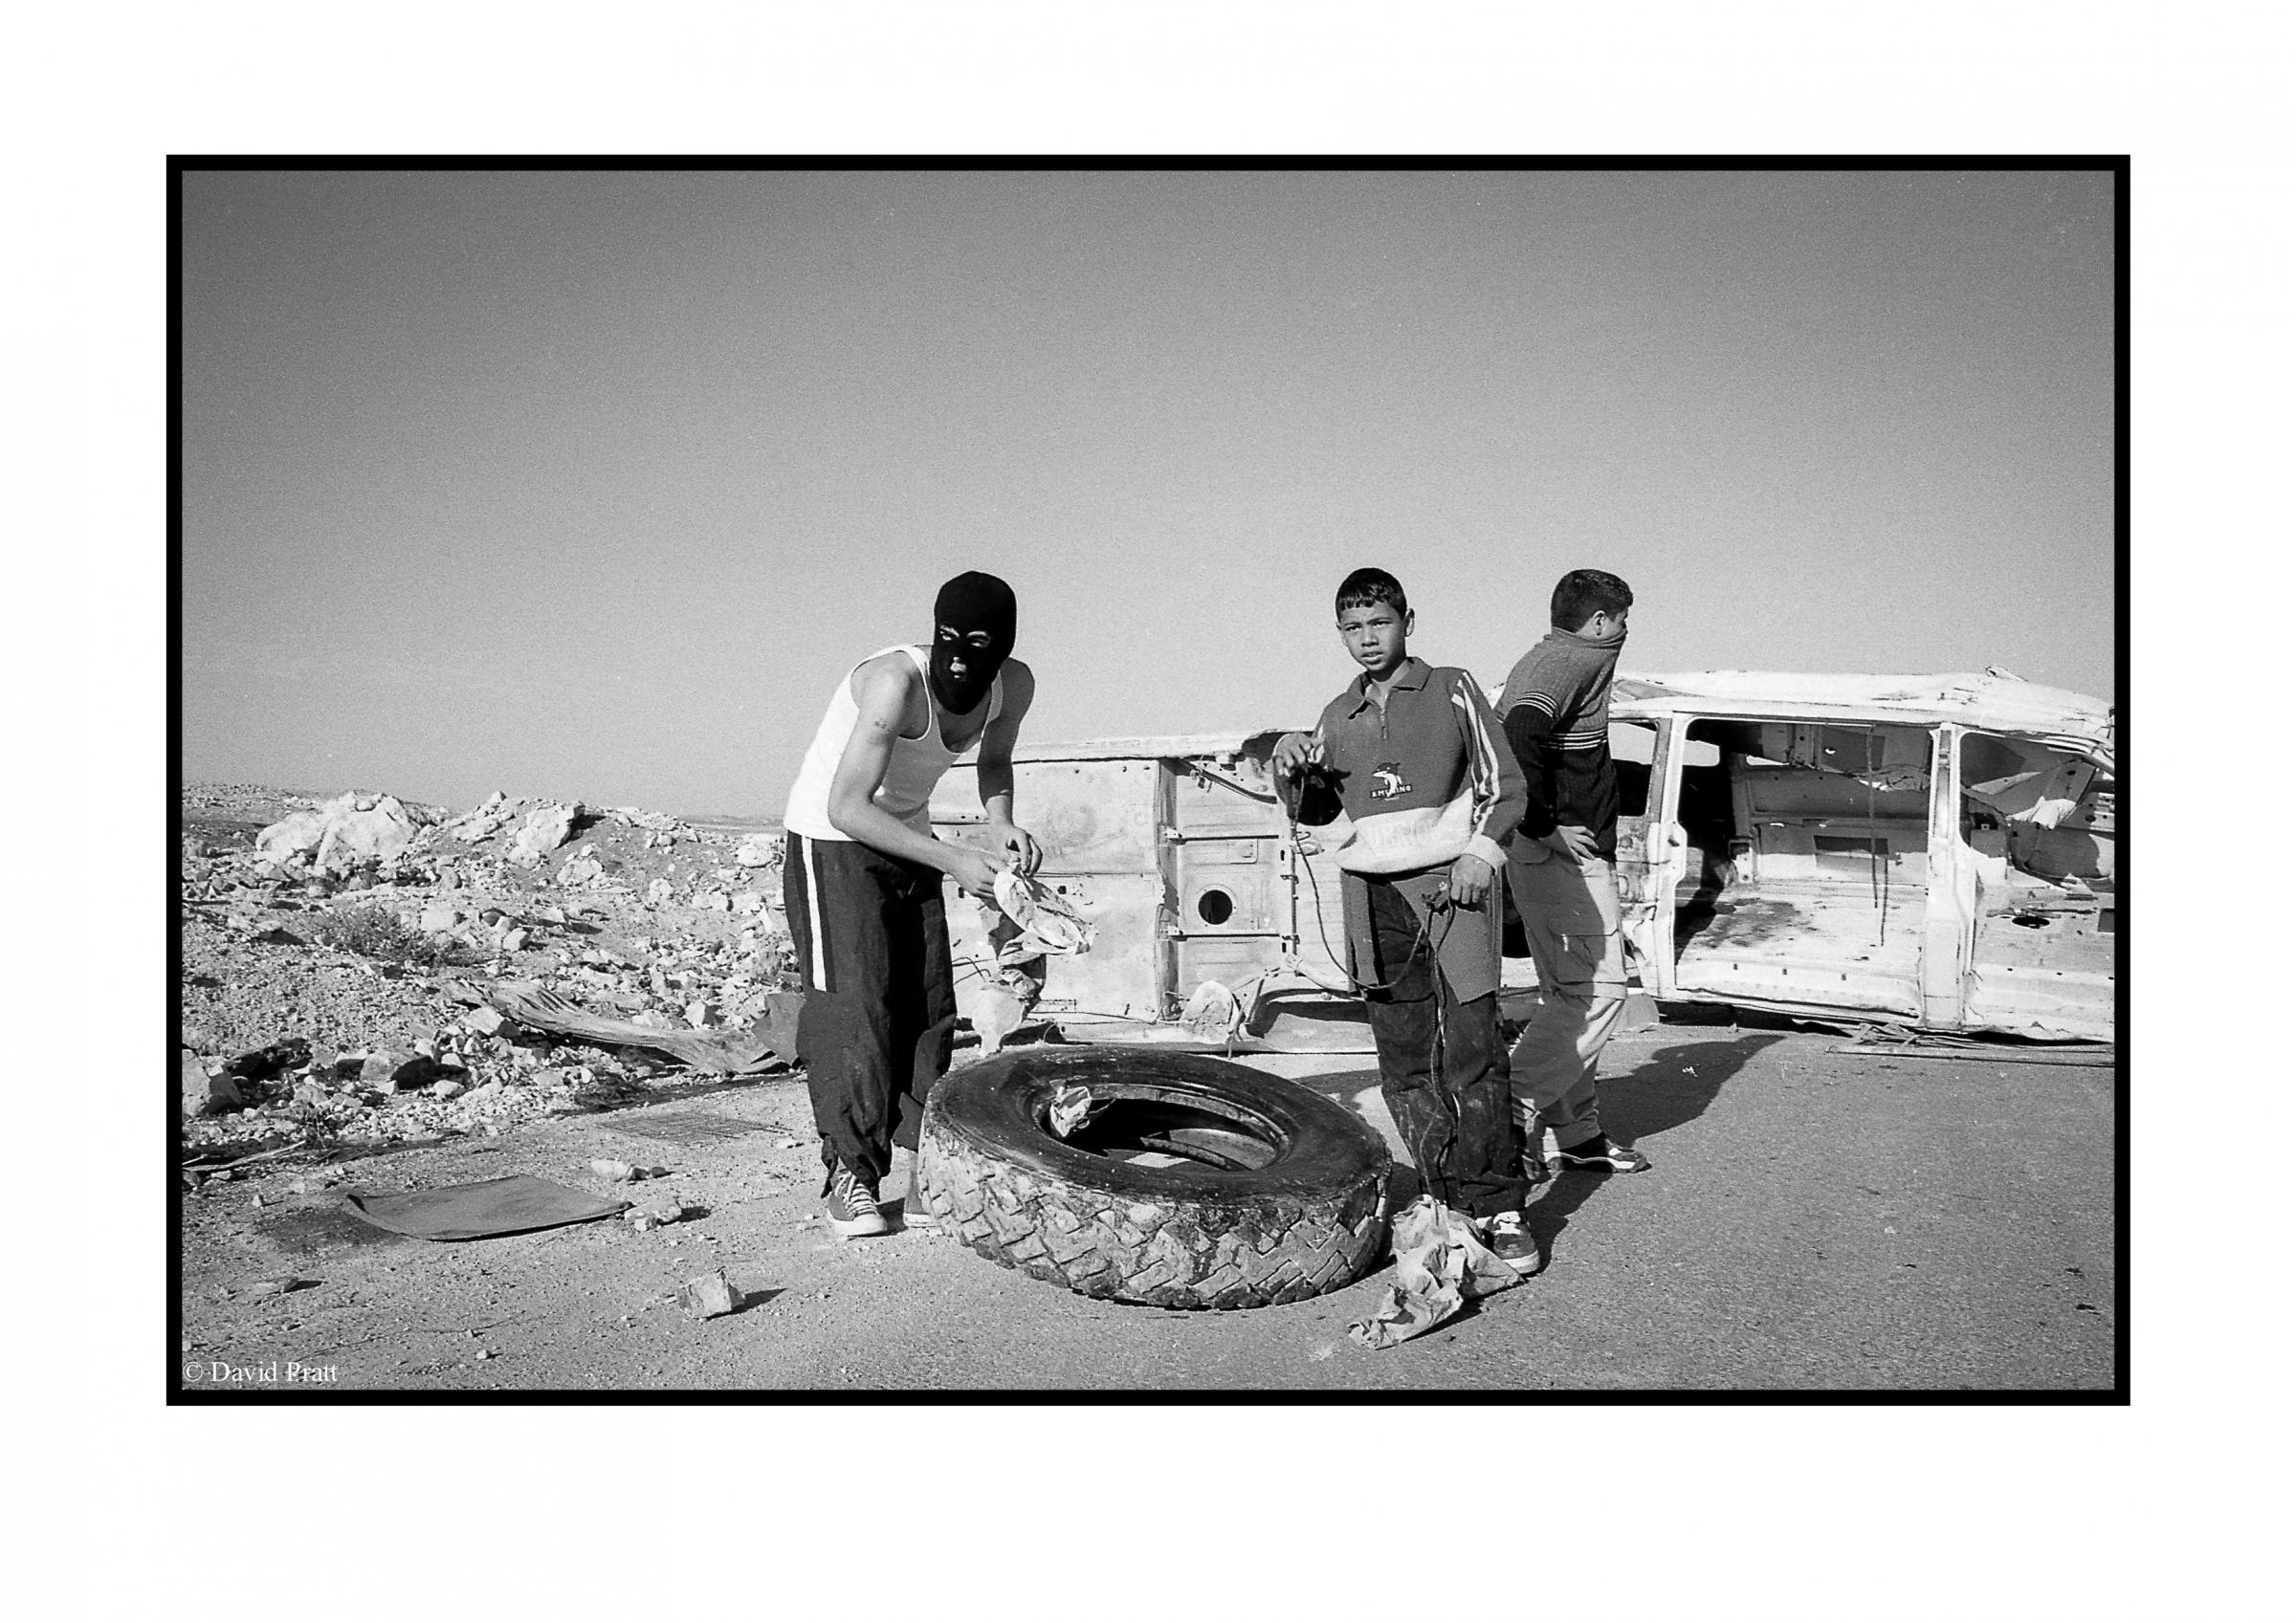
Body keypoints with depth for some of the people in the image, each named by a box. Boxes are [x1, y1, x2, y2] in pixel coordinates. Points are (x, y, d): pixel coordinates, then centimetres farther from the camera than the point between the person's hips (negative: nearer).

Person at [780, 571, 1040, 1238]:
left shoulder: (1014, 685, -10)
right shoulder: (896, 681, -31)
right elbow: (847, 808, -33)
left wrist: (1001, 825, -8)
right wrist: (954, 861, -36)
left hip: (908, 840, 7)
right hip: (832, 841, -6)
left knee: (929, 1006, 2)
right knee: (852, 1004, -12)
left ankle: (922, 1174, 8)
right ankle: (849, 1175, -1)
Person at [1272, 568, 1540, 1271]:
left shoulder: (1453, 690, 6)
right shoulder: (1338, 716, 16)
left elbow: (1504, 783, 5)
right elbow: (1313, 809, 23)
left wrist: (1480, 854, -10)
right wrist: (1291, 768, 2)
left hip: (1450, 880, -4)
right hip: (1374, 893, 4)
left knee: (1473, 1048, -11)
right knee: (1403, 1060, 2)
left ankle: (1500, 1207, -3)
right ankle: (1450, 1201, 12)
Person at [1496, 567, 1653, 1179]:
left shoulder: (1538, 660, 18)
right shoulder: (1578, 659, -12)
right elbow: (1523, 734, -30)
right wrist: (1544, 826, -23)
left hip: (1542, 853, 10)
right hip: (1570, 852, -10)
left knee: (1568, 992, 14)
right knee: (1597, 989, -8)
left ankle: (1577, 1130, 20)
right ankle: (1514, 1109, -9)